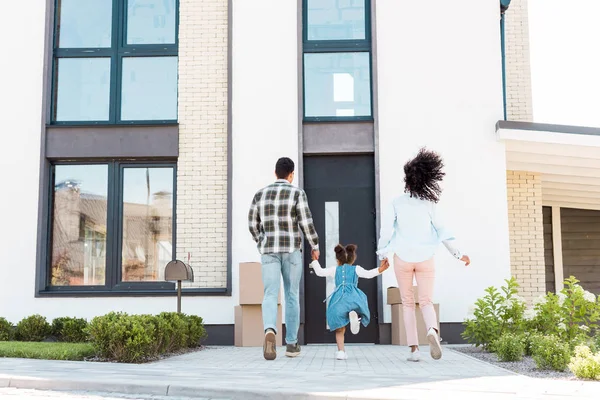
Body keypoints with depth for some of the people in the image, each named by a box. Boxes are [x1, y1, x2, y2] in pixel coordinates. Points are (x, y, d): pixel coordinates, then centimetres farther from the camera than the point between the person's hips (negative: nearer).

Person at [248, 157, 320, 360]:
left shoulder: (260, 194, 7)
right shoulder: (297, 193, -5)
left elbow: (252, 223, 13)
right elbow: (306, 223, -11)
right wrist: (315, 246, 3)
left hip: (269, 251, 2)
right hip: (291, 250, -2)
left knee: (270, 297, -5)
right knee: (292, 295, 12)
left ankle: (270, 332, -36)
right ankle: (291, 344, 15)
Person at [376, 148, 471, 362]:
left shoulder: (396, 203, -3)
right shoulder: (428, 204, 0)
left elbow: (386, 230, -5)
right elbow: (441, 230, -2)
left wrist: (382, 254, 8)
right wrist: (458, 254, 3)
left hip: (403, 258, 0)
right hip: (425, 258, 1)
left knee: (408, 303, 10)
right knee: (426, 302, 4)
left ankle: (414, 349, 2)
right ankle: (432, 331, -29)